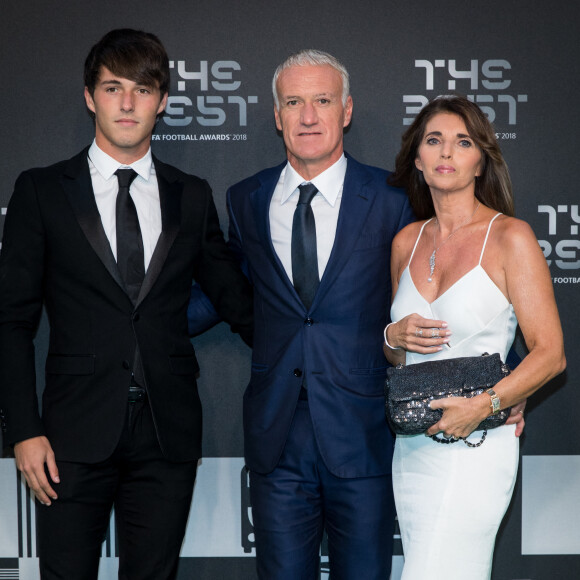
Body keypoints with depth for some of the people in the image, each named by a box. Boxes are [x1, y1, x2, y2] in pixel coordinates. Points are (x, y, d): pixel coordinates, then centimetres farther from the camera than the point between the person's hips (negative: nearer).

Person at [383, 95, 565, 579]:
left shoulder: (509, 237, -6)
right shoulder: (406, 241, 10)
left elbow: (551, 354, -8)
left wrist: (483, 405, -20)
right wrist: (394, 338, -2)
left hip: (475, 445, -5)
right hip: (411, 444, 5)